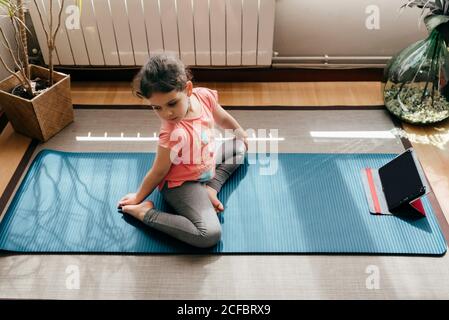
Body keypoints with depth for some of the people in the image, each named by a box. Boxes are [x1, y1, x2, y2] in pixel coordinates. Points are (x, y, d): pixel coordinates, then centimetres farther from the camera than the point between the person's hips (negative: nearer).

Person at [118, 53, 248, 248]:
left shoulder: (204, 96, -18)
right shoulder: (174, 134, -36)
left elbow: (222, 118, 6)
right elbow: (158, 172, -20)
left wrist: (240, 133, 23)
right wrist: (138, 199, -6)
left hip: (206, 167, 8)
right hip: (182, 184, -8)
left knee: (239, 146, 24)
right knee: (209, 235, -26)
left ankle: (210, 187, 5)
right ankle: (146, 213, -12)